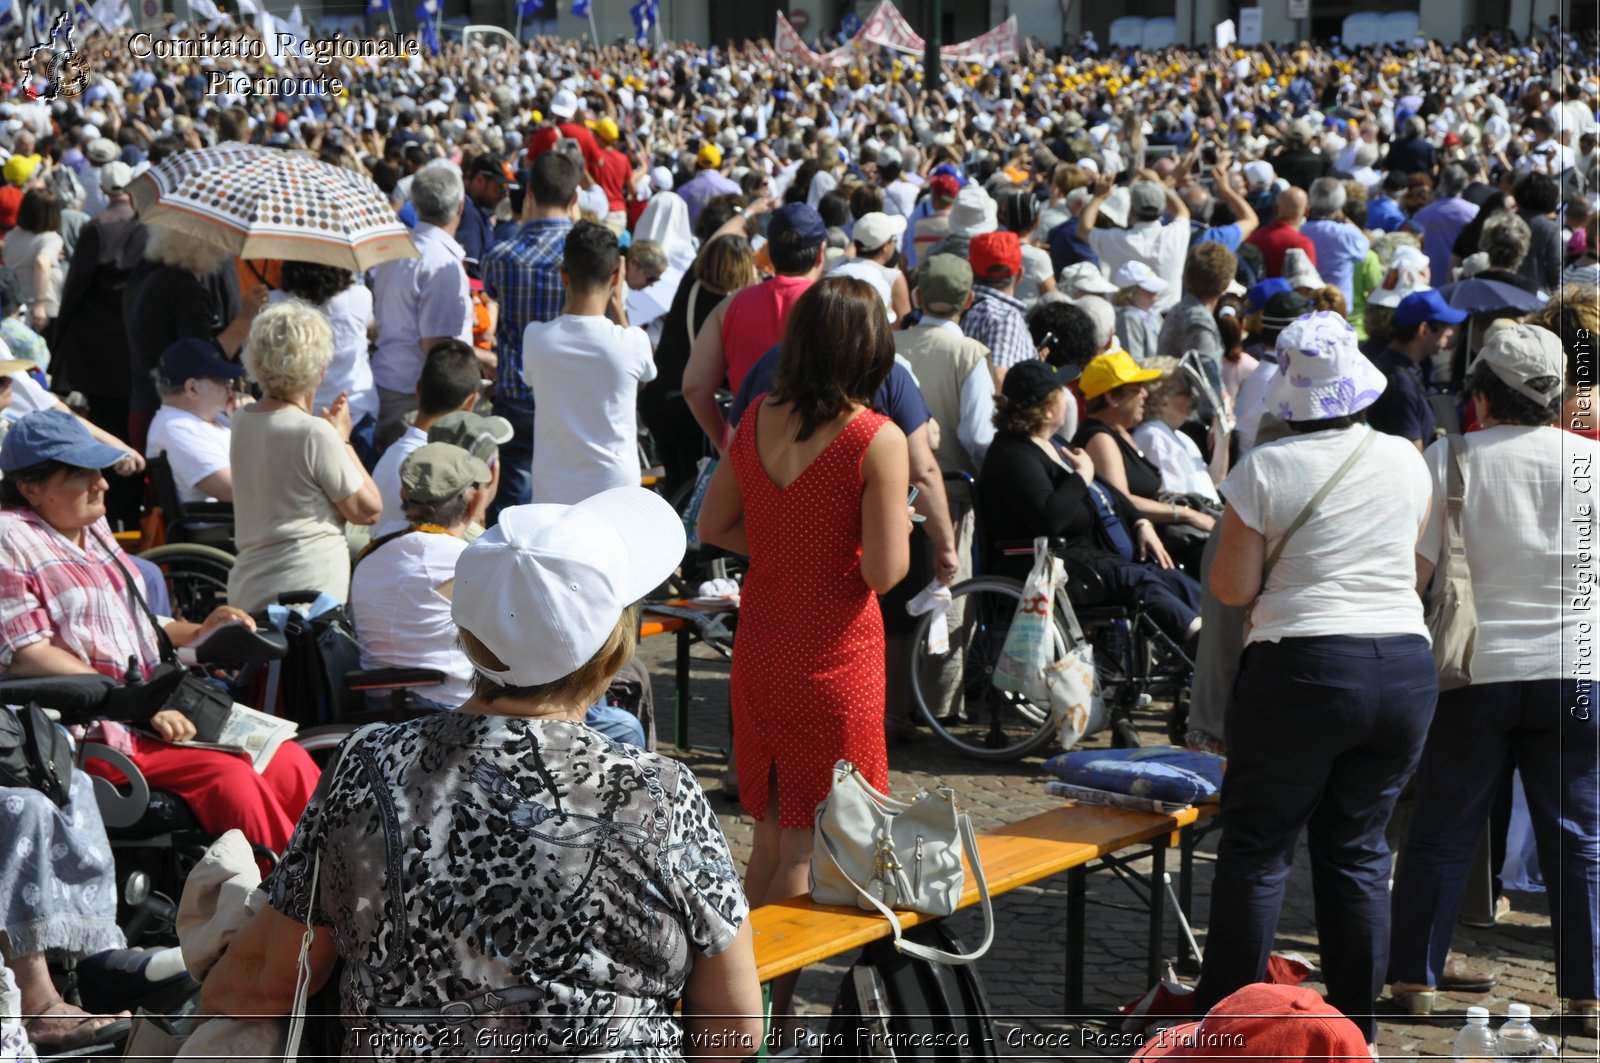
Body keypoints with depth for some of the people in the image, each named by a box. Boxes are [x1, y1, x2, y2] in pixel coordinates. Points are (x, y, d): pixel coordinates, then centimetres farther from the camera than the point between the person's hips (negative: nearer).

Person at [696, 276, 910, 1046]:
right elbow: (885, 570, -20)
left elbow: (714, 527, 9)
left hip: (759, 650, 6)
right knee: (807, 846, 5)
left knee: (770, 837, 18)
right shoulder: (876, 442, -18)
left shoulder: (757, 422, 0)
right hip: (835, 657, -6)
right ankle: (771, 1011, 7)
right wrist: (898, 531, 0)